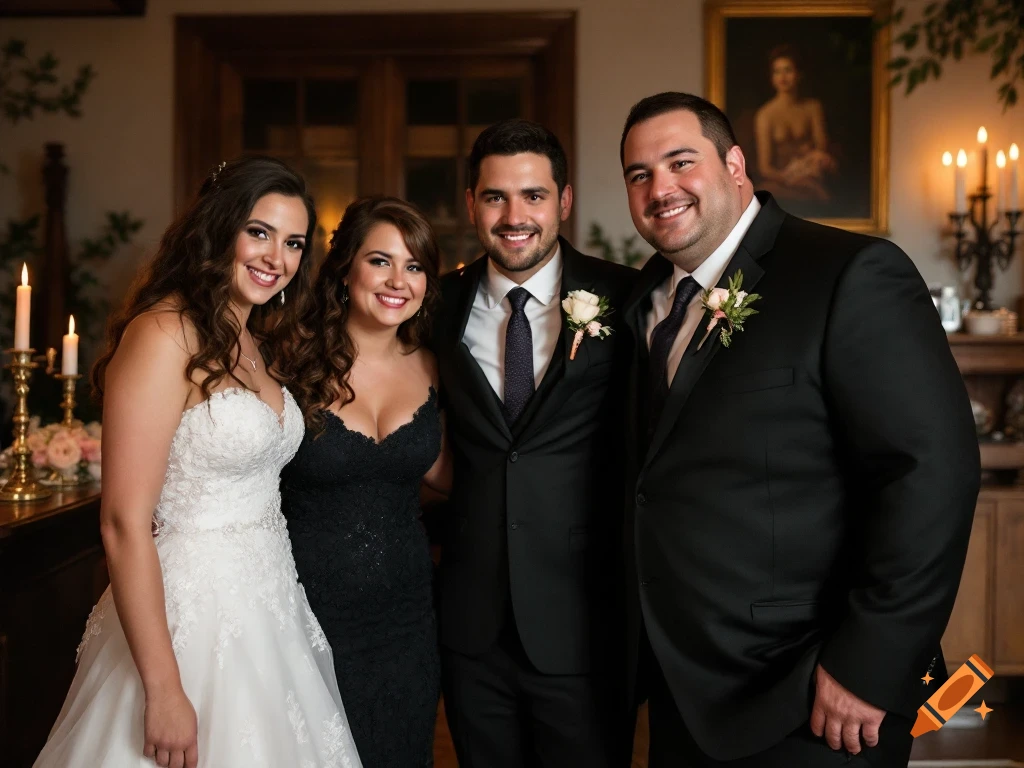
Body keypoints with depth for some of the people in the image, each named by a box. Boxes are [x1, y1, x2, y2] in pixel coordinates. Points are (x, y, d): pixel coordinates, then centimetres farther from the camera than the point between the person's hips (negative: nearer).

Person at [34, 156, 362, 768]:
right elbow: (124, 524, -20)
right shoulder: (165, 334, -16)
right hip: (192, 614, -8)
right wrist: (162, 690, -20)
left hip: (270, 609, 8)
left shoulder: (257, 342, 9)